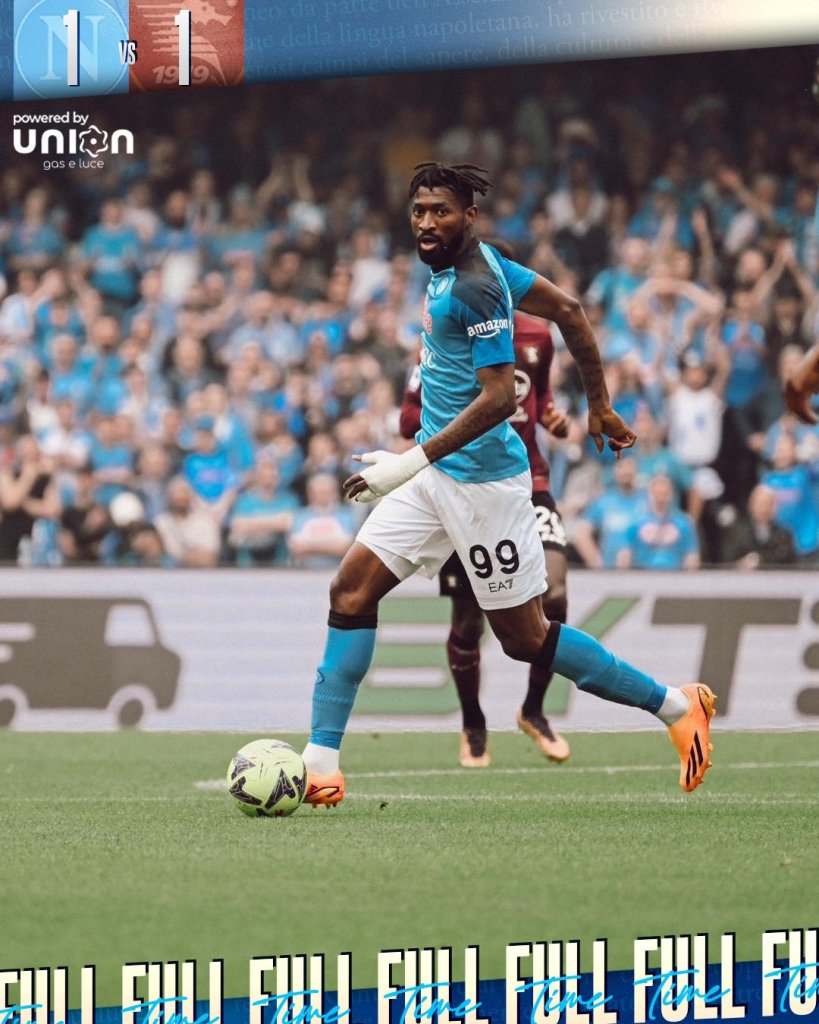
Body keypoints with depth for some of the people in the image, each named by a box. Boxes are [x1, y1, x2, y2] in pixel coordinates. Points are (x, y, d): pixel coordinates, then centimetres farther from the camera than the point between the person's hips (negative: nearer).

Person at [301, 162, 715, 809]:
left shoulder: (473, 288, -21)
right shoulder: (481, 262, 7)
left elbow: (499, 398, -26)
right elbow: (568, 310, 16)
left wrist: (413, 460, -28)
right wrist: (599, 406, 25)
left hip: (482, 481, -10)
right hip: (436, 472, 10)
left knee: (526, 639, 1)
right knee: (352, 590, -2)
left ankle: (676, 706, 16)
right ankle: (321, 764, -3)